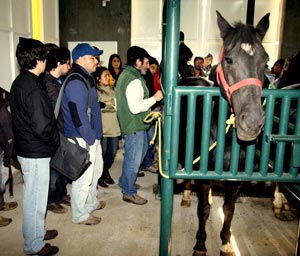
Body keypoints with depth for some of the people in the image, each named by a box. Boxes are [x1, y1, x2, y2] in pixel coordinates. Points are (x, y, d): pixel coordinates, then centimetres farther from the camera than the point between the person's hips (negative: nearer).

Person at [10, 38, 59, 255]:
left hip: (25, 147, 10)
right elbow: (42, 127, -27)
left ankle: (37, 231, 41)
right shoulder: (34, 88, -23)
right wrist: (56, 141, -8)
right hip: (36, 152, -10)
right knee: (35, 198, 5)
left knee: (33, 195, 22)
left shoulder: (19, 83, 7)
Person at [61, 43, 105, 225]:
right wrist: (89, 138, -19)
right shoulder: (76, 82, -20)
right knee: (83, 178, 3)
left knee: (96, 170, 24)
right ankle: (80, 215, 20)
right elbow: (78, 114, -26)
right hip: (83, 139, -11)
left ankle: (91, 202, 43)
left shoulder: (87, 78, 13)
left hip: (92, 136, 11)